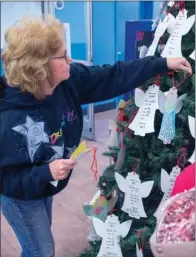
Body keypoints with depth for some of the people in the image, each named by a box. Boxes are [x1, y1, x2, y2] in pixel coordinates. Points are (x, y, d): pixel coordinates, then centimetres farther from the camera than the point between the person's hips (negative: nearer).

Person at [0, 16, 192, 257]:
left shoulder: (68, 80, -21)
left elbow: (113, 77, -13)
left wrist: (163, 63, -11)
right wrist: (45, 173, -38)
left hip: (45, 185, 7)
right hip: (20, 196, -6)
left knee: (40, 237, 31)